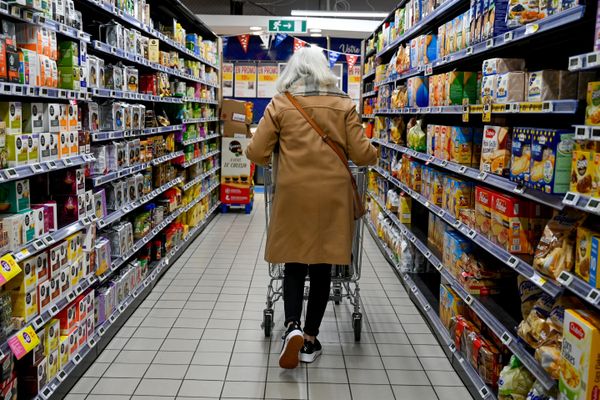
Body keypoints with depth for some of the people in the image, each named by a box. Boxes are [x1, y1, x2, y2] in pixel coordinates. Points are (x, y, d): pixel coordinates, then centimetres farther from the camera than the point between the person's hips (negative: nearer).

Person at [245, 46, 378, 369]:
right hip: (332, 195, 1)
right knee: (322, 265, 10)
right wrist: (375, 153, 23)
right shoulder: (343, 104, 3)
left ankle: (292, 327, -4)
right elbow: (361, 154, 0)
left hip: (293, 194, 0)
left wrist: (270, 158, 22)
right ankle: (310, 339, 19)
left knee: (294, 262, 13)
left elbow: (256, 153, 0)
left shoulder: (279, 104, 1)